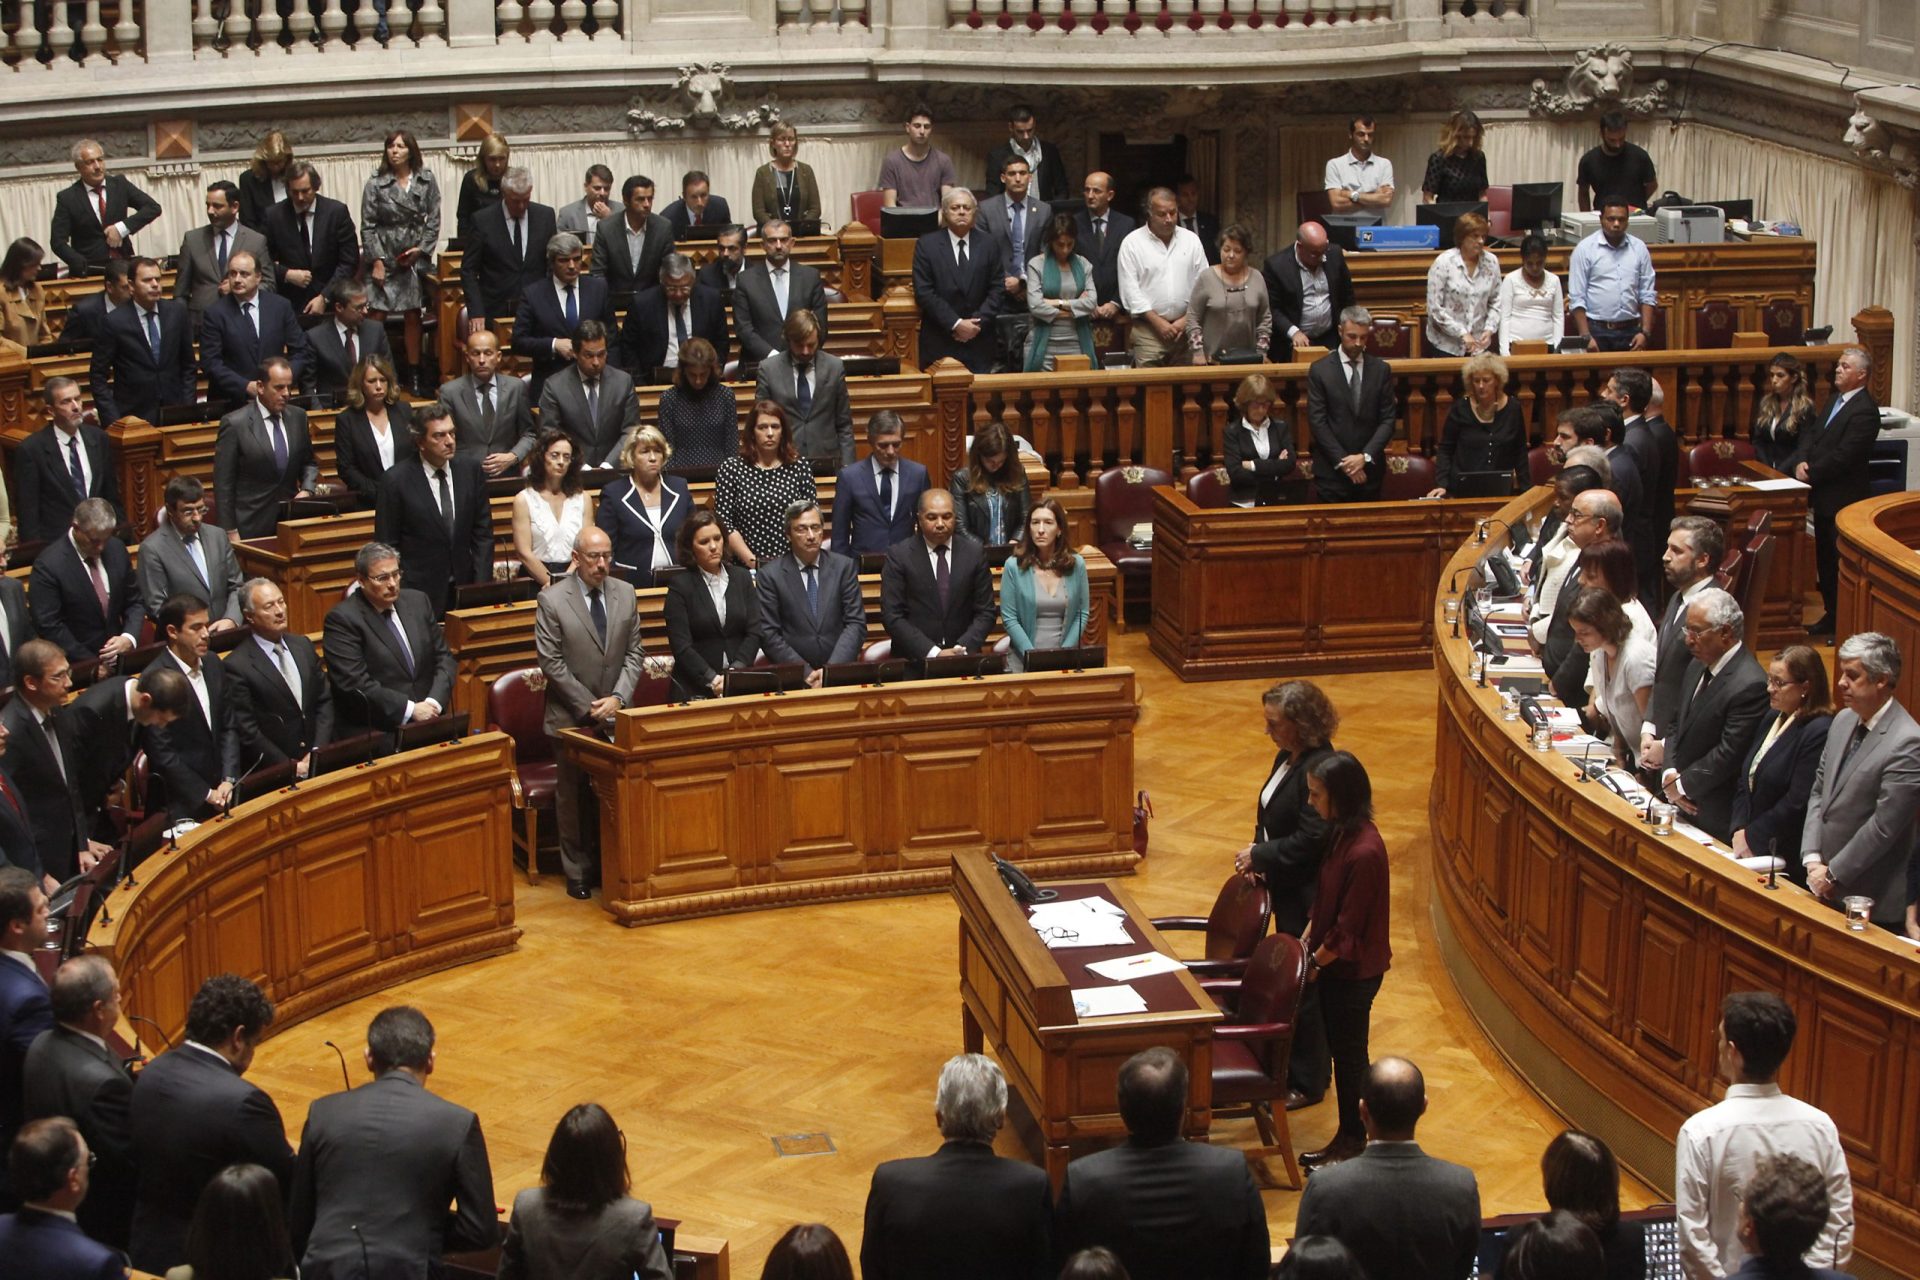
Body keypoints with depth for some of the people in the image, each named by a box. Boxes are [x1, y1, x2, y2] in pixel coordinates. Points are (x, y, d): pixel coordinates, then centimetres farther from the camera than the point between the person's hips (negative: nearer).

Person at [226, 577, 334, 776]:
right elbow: (247, 732, -8)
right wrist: (291, 767, -11)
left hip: (317, 762, 5)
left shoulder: (303, 645, 11)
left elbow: (324, 700, 12)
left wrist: (318, 753, -1)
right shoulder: (237, 666, -7)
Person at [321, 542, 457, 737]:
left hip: (427, 720, 5)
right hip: (371, 732, -5)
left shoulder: (418, 602, 12)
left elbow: (443, 657, 14)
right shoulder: (342, 619, -6)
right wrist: (410, 709, -16)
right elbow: (354, 683, -14)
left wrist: (434, 702, -4)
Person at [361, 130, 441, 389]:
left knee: (413, 316, 6)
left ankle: (413, 372, 14)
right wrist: (377, 260, -8)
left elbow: (433, 220, 5)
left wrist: (422, 249, -6)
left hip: (416, 258, 2)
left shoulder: (426, 181, 4)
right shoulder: (375, 184, -2)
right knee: (377, 316, -7)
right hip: (384, 257, -2)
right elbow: (368, 226, -2)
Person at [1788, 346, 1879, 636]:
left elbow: (1842, 456, -23)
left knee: (1843, 564, -2)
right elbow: (1811, 434, 12)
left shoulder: (1864, 411, -18)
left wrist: (1811, 473, -15)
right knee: (1825, 560, 17)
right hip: (1824, 497, 10)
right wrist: (1802, 460, -7)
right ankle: (1832, 615, 28)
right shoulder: (1835, 401, 13)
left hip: (1844, 500, -9)